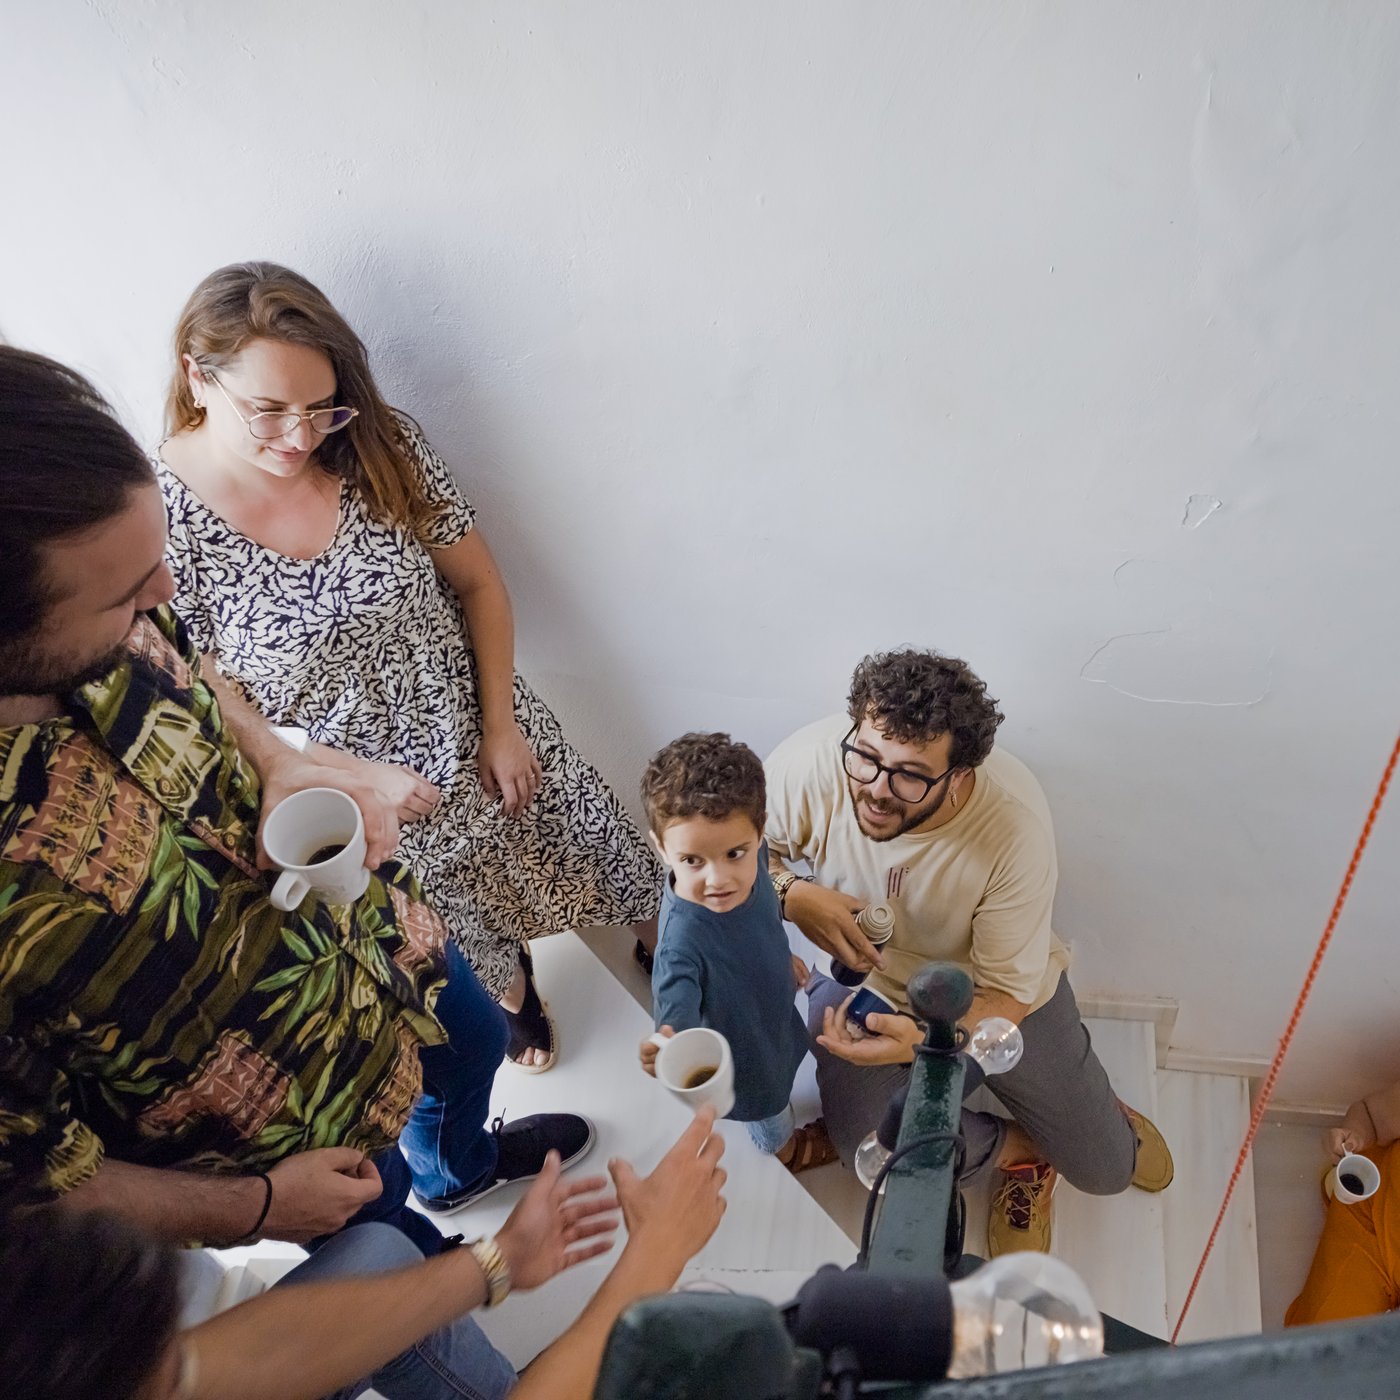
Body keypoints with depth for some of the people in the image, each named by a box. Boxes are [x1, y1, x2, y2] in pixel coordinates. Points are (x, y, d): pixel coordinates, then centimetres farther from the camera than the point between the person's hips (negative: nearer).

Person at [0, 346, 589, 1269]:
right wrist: (252, 1207, -16)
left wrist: (281, 764, -18)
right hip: (293, 1135, -5)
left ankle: (464, 1167, 69)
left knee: (474, 1045, 34)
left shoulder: (94, 630, -25)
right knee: (395, 1254, 26)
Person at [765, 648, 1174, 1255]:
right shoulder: (812, 762, -33)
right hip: (863, 984, 1)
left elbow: (1009, 992, -24)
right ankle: (1018, 1148, 13)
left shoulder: (1016, 823, -35)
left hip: (1000, 995, -1)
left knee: (1104, 1171, 5)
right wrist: (792, 895, -34)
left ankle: (1093, 1110, 44)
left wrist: (922, 1042, -43)